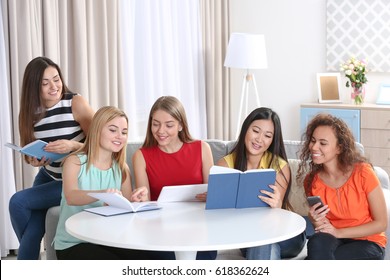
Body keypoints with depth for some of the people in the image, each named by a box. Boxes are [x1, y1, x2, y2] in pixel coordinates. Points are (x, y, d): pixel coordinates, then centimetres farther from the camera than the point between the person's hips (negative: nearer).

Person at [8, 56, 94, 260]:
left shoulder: (76, 103, -16)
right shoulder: (31, 112, -1)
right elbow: (31, 152, 11)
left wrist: (73, 146, -33)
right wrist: (34, 161, -13)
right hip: (48, 177, 5)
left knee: (18, 202, -16)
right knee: (31, 237, -8)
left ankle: (27, 249, 12)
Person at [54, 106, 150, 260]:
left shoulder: (122, 168, 8)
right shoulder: (75, 162, -6)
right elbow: (71, 197, -26)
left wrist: (138, 199, -20)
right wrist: (102, 194, -45)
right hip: (72, 243, -4)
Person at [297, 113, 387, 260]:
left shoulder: (363, 173, -15)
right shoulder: (311, 180, -2)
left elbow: (381, 223, -10)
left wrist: (339, 232, -18)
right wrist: (316, 222, -15)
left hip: (368, 243, -3)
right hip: (331, 240, 4)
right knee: (317, 243, -32)